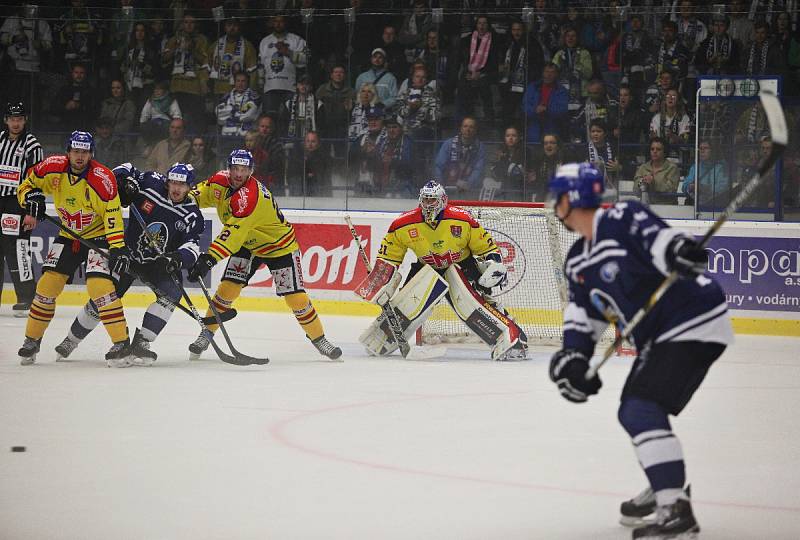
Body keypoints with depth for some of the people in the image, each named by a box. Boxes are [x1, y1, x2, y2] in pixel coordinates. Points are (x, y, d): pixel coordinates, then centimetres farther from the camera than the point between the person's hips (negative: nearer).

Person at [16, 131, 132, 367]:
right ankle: (31, 341, 16)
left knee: (98, 284, -23)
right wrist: (31, 199, -14)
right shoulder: (53, 168, -11)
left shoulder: (102, 177, -24)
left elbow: (112, 215, -24)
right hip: (68, 236, 5)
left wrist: (118, 248, -30)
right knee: (47, 284, 0)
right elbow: (27, 184, 7)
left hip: (98, 236, -5)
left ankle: (121, 343, -18)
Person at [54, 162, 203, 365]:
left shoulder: (191, 215, -14)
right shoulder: (151, 184, -15)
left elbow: (192, 244, -19)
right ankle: (71, 340, 20)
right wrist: (124, 181, -23)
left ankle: (140, 343, -19)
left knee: (171, 294, -25)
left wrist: (179, 258, -39)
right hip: (129, 253, -1)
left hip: (160, 262, 1)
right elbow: (125, 170, -1)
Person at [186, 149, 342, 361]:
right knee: (228, 288, -8)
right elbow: (201, 194, 8)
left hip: (279, 245, -6)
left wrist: (209, 259, -49)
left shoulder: (250, 196, -36)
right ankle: (206, 334, 3)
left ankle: (318, 338, 11)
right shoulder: (220, 181, -13)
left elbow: (232, 234, -43)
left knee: (295, 296, -7)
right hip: (246, 244, 6)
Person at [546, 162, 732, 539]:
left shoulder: (622, 220, -19)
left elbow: (658, 239, -34)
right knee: (633, 412, 23)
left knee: (643, 411, -21)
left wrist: (677, 250, -56)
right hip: (657, 338, 11)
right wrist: (573, 354, -3)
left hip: (695, 325, -11)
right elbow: (584, 312, 12)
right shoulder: (578, 261, 10)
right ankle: (666, 486, 44)